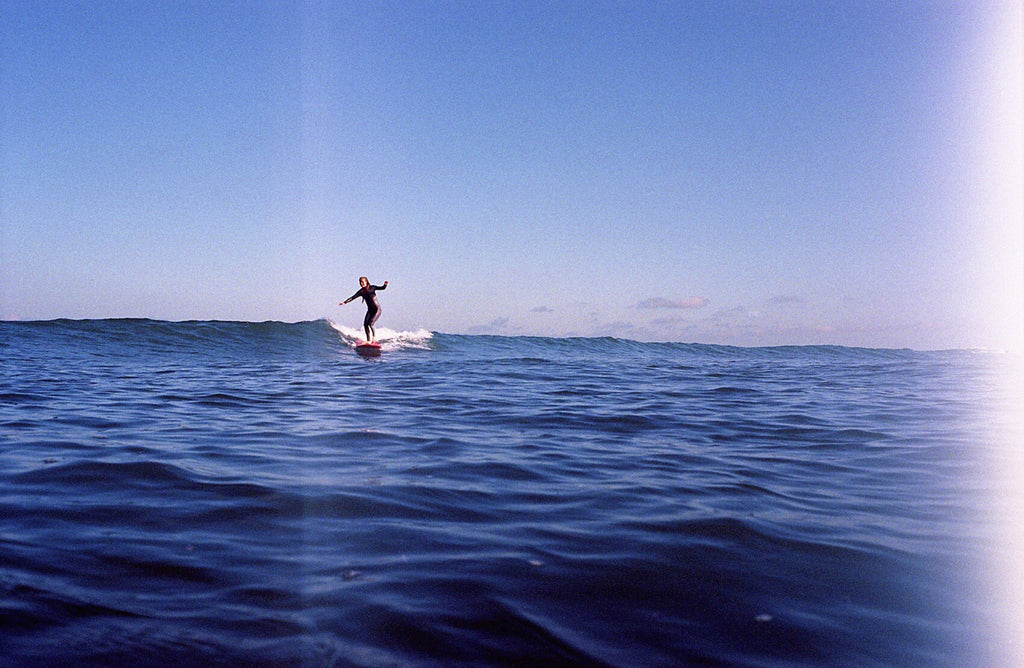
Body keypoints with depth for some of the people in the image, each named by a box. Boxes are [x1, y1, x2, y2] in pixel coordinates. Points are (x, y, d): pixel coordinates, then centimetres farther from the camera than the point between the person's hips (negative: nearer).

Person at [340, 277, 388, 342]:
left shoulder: (372, 288, -4)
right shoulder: (361, 292, 5)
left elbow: (382, 288, -8)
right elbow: (353, 297, -1)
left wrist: (385, 284, -29)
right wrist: (345, 302, -12)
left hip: (377, 309, -5)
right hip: (370, 310, 5)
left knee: (370, 323, -19)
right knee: (365, 324, -11)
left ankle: (374, 337, -1)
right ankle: (369, 340, -6)